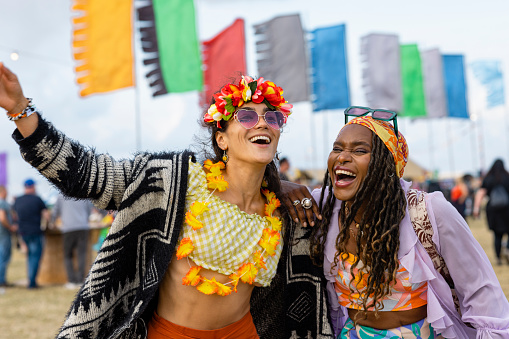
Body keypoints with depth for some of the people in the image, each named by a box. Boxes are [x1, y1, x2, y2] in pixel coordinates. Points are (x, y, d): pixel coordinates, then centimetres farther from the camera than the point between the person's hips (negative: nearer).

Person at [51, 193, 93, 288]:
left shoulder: (61, 196, 8)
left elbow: (55, 212, 16)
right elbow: (89, 211, 22)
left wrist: (51, 223, 35)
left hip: (68, 228, -1)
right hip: (83, 227, 1)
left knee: (68, 256, 7)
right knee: (82, 255, 1)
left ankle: (72, 281, -2)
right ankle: (80, 280, -6)